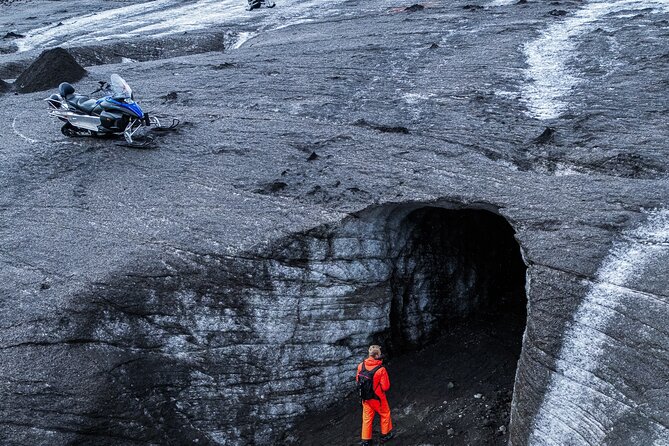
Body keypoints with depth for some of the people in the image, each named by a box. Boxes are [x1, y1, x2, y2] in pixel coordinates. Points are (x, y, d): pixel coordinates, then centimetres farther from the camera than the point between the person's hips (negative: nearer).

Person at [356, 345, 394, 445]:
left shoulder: (361, 366, -13)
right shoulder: (381, 370, -28)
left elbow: (357, 380, 1)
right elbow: (386, 387, -21)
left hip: (365, 398, 4)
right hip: (377, 398, -4)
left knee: (367, 418, 18)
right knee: (385, 414, 22)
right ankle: (385, 434, 36)